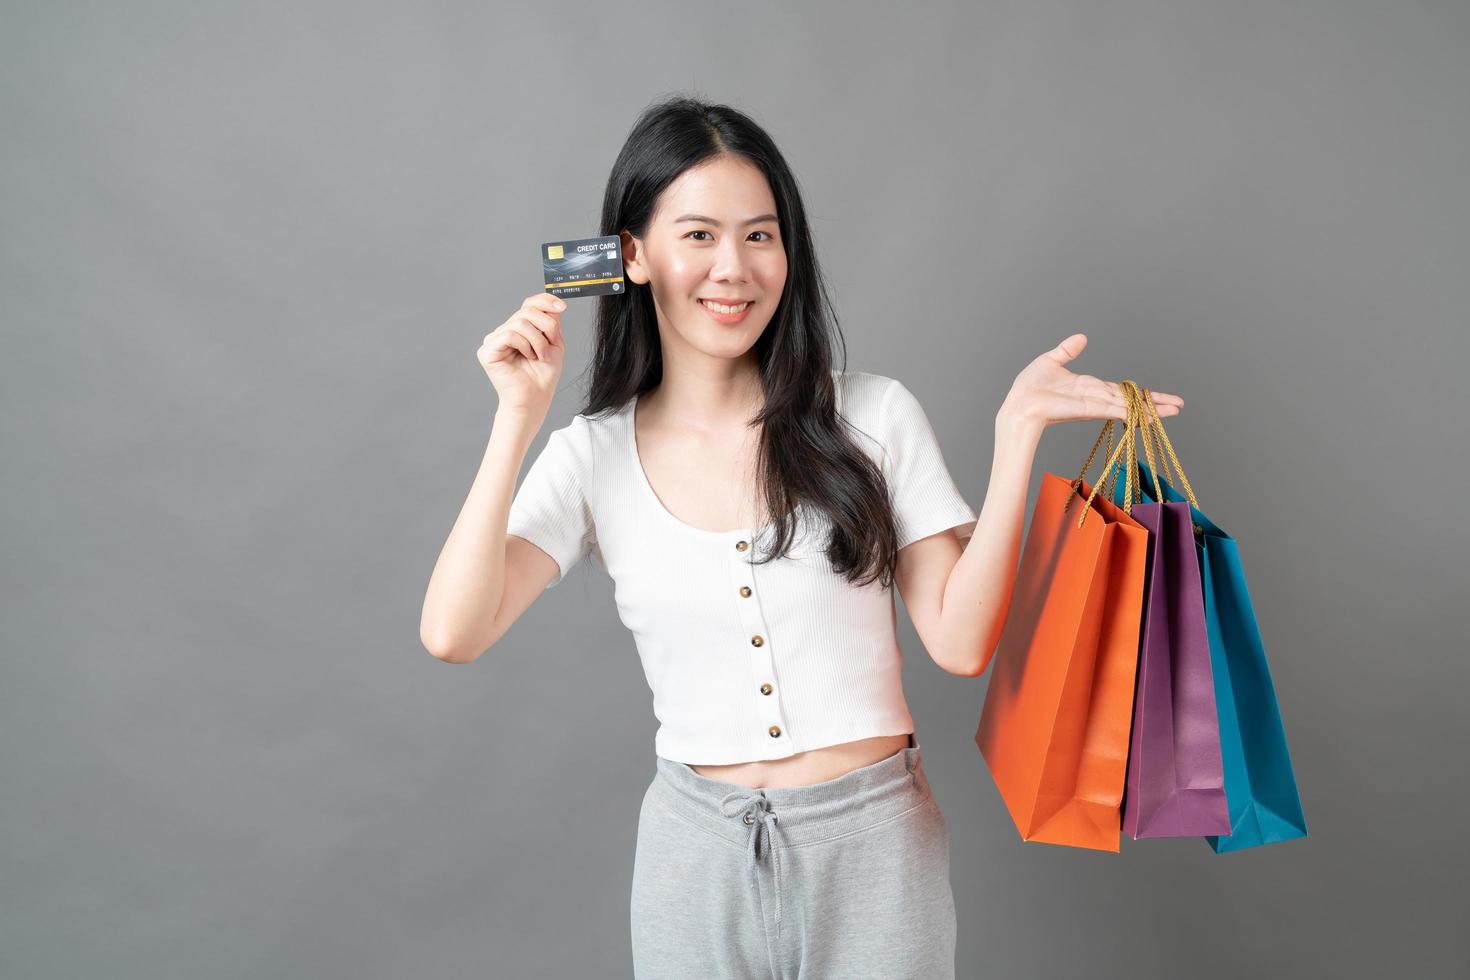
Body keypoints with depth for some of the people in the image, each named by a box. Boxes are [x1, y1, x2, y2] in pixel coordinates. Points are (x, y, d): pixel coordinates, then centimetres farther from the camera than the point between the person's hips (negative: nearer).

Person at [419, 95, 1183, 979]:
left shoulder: (874, 416, -4)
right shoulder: (593, 455, -2)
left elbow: (961, 640, -9)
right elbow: (453, 632, -14)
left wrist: (1016, 433, -15)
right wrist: (518, 420, -15)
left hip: (875, 839, 0)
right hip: (698, 849, 1)